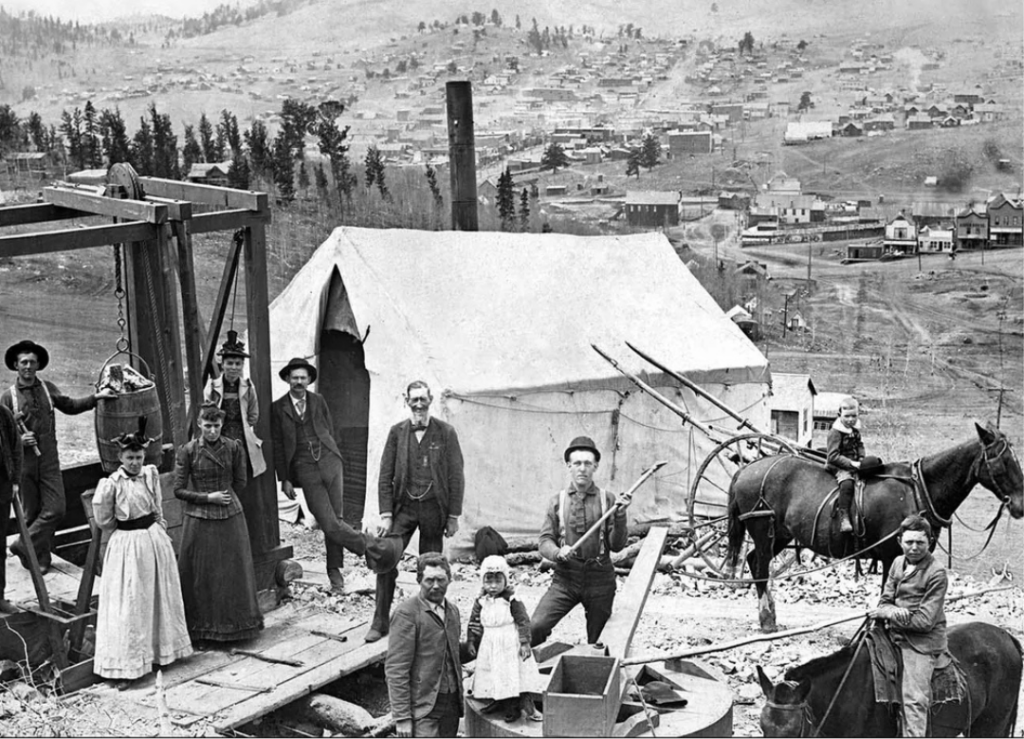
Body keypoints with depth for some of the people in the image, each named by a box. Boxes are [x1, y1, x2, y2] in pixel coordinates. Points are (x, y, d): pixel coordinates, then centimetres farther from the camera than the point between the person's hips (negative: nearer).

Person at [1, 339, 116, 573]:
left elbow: (69, 406, 19)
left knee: (56, 509, -7)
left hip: (49, 461, 3)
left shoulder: (47, 388, 5)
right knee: (31, 514, 5)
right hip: (24, 463, -3)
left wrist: (96, 397, 10)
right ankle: (40, 558, 18)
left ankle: (24, 546, 6)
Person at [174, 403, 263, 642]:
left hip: (230, 517, 2)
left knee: (234, 573, 8)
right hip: (199, 519, -2)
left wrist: (225, 497, 6)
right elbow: (179, 490, -5)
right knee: (201, 576, 4)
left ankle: (234, 622, 22)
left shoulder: (233, 448, -1)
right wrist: (208, 497, -11)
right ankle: (202, 626, 16)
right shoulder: (188, 450, -7)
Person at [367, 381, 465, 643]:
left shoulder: (445, 432, 0)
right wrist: (386, 514, -3)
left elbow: (456, 477, 1)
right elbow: (385, 476, 4)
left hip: (433, 508, -1)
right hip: (403, 506, 1)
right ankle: (380, 622, 2)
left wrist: (453, 516, -2)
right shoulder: (397, 432, 4)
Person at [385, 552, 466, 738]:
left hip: (451, 702, 7)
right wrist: (402, 718, -17)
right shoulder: (406, 613, -12)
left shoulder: (452, 611, 11)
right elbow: (395, 669, -15)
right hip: (422, 708, -7)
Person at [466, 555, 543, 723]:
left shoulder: (512, 601, -11)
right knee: (498, 678, 5)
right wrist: (471, 641, 8)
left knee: (518, 673, -5)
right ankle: (510, 708, 14)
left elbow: (523, 621, -11)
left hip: (510, 644, -4)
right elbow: (473, 622, 11)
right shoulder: (480, 602, 2)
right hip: (490, 646, 4)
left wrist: (525, 643, -15)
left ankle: (527, 706, 3)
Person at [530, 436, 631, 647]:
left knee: (598, 642, 8)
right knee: (535, 627, -16)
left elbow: (617, 545, 0)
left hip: (599, 578, 0)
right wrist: (558, 552, -18)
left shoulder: (607, 500, 3)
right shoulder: (557, 501, 6)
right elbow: (545, 541, 3)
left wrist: (619, 517, -16)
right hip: (565, 577, 0)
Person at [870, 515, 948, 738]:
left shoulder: (936, 573, -13)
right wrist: (894, 612, -17)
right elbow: (884, 602, 8)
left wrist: (886, 614, -11)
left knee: (914, 699, -14)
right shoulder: (898, 563, 8)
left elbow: (925, 621, -17)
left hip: (921, 642, -7)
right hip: (896, 635, 7)